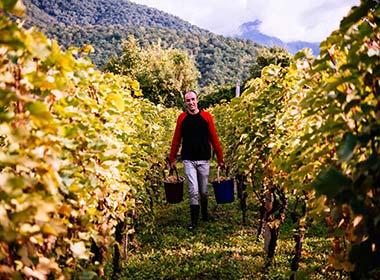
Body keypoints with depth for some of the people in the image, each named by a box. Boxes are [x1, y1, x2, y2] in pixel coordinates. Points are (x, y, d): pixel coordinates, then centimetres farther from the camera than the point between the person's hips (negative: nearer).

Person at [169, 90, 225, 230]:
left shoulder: (206, 117, -1)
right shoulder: (182, 118, 1)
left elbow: (214, 139, 0)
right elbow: (176, 140, 6)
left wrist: (220, 159, -1)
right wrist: (172, 159, 6)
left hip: (204, 160, 1)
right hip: (188, 160, 0)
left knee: (204, 191, 11)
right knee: (193, 191, -5)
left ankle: (204, 211, 39)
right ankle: (194, 220, 9)